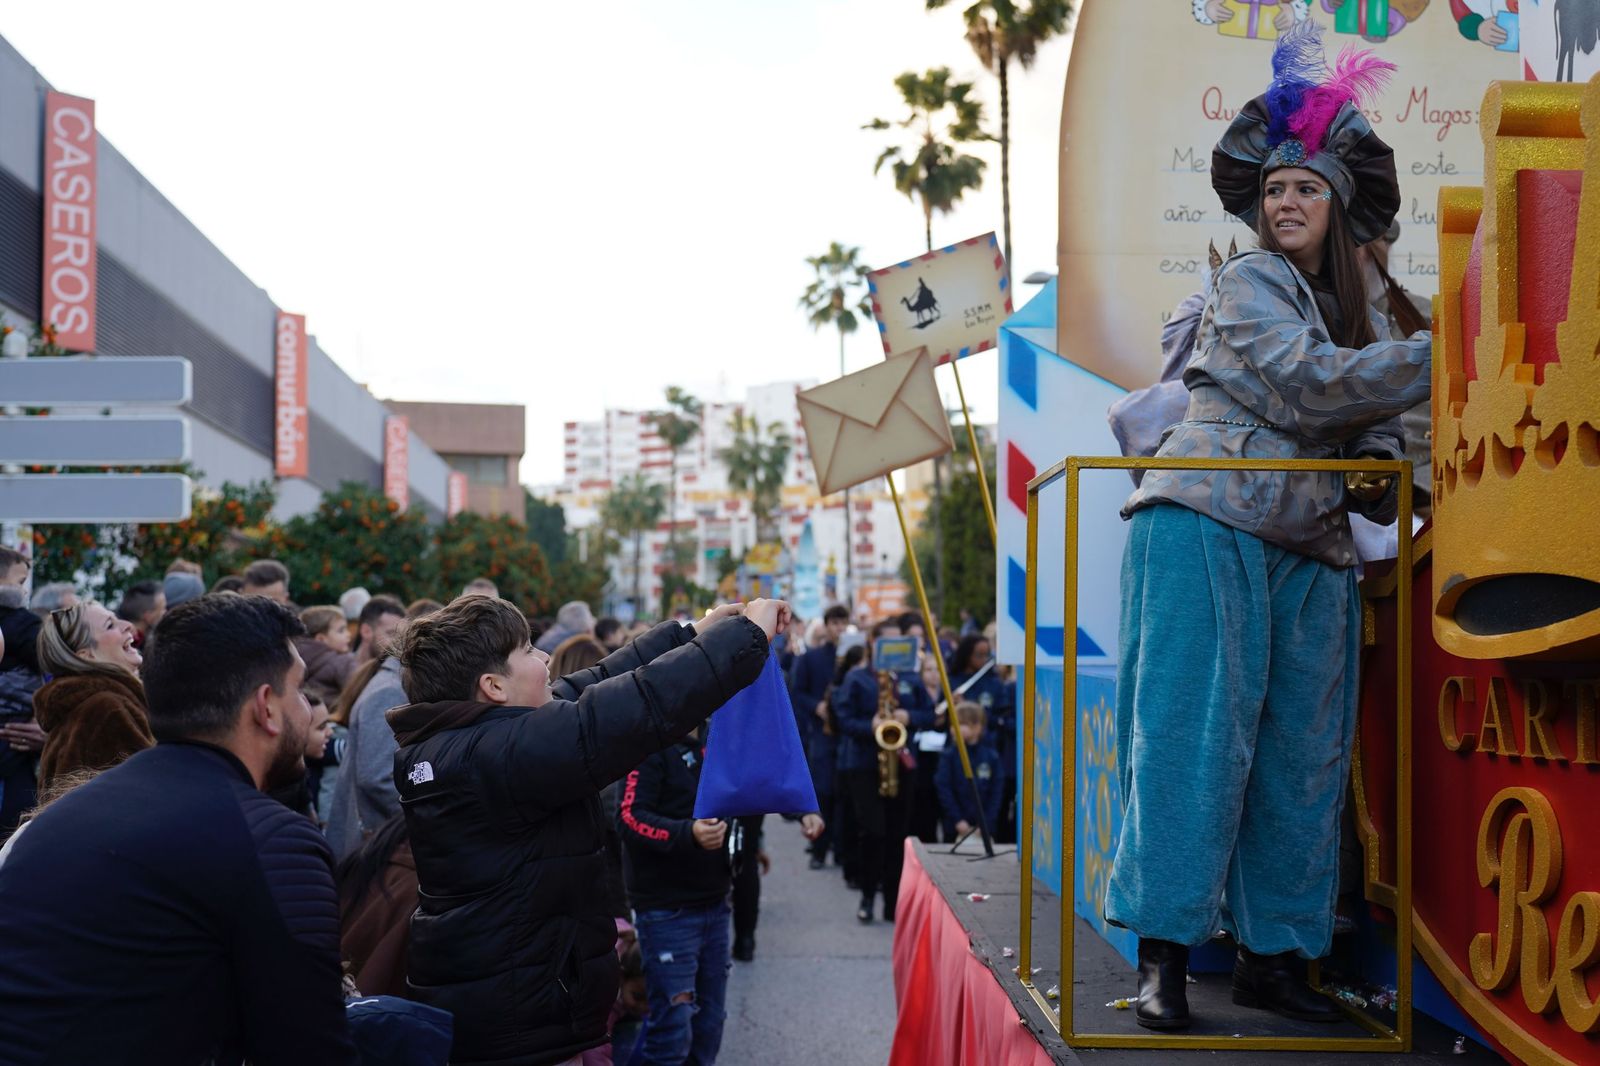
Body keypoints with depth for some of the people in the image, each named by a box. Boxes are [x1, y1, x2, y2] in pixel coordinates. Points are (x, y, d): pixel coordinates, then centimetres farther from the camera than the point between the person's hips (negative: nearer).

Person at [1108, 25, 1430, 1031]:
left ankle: (1274, 955, 14)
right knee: (1196, 735, -9)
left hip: (1310, 550, 7)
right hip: (1208, 524, -7)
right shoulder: (1248, 280, 0)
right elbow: (1311, 383, -14)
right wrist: (1440, 357, -14)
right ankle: (1163, 953, -5)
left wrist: (1377, 471, 1)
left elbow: (1374, 417, 22)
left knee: (1304, 753, 5)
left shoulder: (1358, 310, 21)